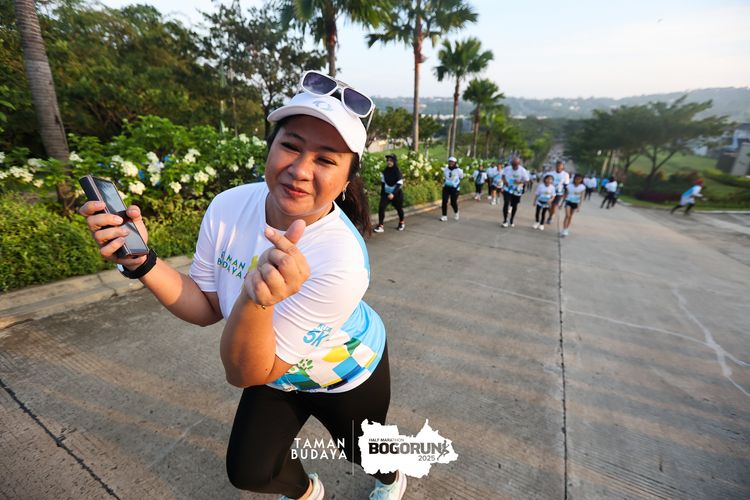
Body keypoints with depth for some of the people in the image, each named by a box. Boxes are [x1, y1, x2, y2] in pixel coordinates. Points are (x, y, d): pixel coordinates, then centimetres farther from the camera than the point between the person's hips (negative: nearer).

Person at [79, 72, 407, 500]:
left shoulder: (340, 262, -41)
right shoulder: (228, 207, -22)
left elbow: (244, 374, -33)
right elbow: (205, 308, -10)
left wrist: (257, 300, -53)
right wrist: (140, 261, -24)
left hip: (345, 377, -3)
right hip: (275, 370, 4)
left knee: (363, 452, 27)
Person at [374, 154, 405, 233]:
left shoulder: (398, 172, -13)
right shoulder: (384, 171, -1)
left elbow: (399, 184, -19)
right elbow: (383, 183, 8)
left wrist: (393, 193, -32)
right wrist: (382, 193, 10)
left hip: (397, 194, -3)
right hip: (386, 193, 3)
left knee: (399, 208, 15)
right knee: (381, 207, -16)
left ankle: (402, 222, 43)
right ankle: (380, 225, -15)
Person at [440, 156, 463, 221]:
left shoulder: (458, 170, -9)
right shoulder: (445, 169, 1)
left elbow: (461, 177, 10)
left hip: (454, 188, -3)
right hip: (446, 187, 3)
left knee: (453, 202, -1)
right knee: (444, 201, -5)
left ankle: (456, 212, 31)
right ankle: (444, 216, 2)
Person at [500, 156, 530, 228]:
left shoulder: (523, 171, -13)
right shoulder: (507, 168, -8)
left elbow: (526, 180, -8)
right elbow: (503, 175, 9)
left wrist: (520, 182, -29)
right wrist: (504, 180, -13)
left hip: (517, 191, 0)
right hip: (507, 189, 0)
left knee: (514, 205, 10)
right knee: (506, 203, -14)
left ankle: (511, 221, 28)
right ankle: (505, 221, -3)